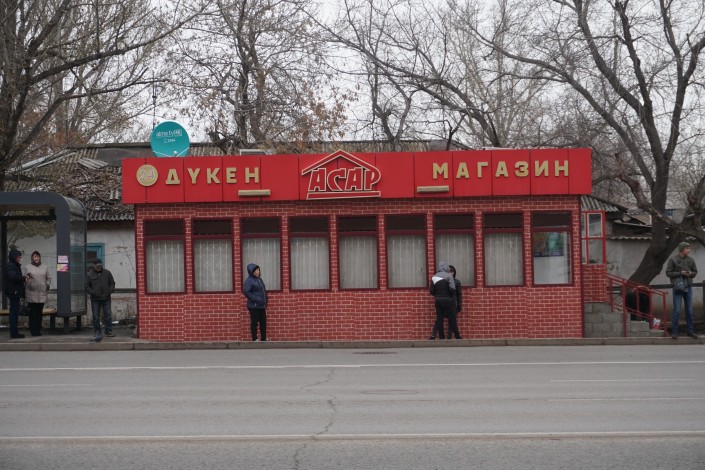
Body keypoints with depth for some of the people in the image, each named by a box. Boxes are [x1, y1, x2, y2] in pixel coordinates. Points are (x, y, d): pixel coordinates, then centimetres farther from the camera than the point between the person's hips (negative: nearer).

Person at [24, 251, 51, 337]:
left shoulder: (44, 267, 14)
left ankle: (38, 330, 11)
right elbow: (25, 279, 5)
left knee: (39, 313, 5)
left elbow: (48, 278, 18)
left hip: (42, 294, 3)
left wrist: (48, 285, 3)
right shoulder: (28, 268, 5)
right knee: (33, 313, -3)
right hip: (31, 294, -3)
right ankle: (33, 330, 2)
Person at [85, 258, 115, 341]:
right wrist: (93, 293, -11)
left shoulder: (107, 273, 7)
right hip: (95, 299, -1)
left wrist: (110, 291, -4)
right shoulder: (90, 275, 2)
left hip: (106, 298, 1)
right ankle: (97, 333, 9)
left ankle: (108, 331, 6)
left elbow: (112, 283, 13)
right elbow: (87, 287, 4)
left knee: (108, 315, -1)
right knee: (96, 317, 2)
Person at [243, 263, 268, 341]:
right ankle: (254, 339, 5)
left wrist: (265, 303, 15)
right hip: (254, 306, -8)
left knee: (263, 322, 11)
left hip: (262, 306, 8)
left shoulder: (259, 279, 14)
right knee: (254, 322, -1)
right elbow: (246, 292, -20)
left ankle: (264, 338, 19)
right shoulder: (249, 280, -11)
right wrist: (255, 299, -20)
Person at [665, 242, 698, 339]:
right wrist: (680, 273, -16)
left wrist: (690, 273, -9)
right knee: (677, 311, -4)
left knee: (689, 311, 8)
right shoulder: (673, 259, -5)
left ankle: (690, 331, 16)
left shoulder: (690, 260, 6)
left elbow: (695, 271, 14)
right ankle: (674, 332, 3)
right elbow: (668, 272, -5)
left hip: (688, 287, 4)